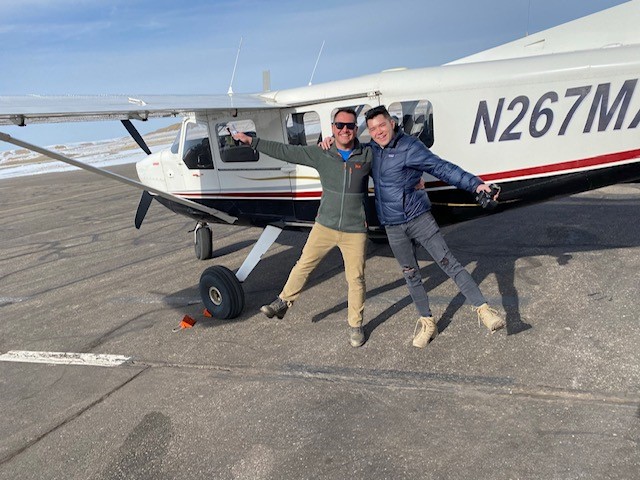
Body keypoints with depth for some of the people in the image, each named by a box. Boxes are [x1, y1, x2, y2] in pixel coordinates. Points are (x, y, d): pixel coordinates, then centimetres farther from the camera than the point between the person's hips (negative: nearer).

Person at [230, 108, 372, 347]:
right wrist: (251, 141, 1)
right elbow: (284, 151, 0)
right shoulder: (320, 154, -2)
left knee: (355, 278, 4)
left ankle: (355, 325, 22)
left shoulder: (368, 156, -5)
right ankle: (283, 302, 31)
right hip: (325, 225, 2)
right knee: (303, 265, 11)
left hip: (355, 231, -1)